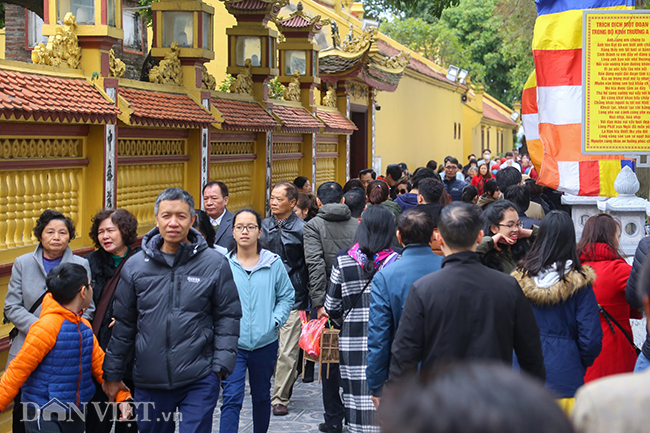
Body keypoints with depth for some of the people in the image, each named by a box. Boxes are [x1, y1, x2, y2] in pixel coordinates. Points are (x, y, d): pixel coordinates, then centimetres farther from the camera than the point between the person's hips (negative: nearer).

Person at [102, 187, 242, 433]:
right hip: (149, 381, 3)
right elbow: (123, 323, 11)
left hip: (199, 379, -3)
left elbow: (228, 317, 2)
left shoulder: (215, 264, -2)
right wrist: (113, 374, 12)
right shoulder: (135, 266, 4)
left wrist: (221, 365, -6)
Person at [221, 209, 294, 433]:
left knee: (261, 396, 18)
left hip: (265, 343, 2)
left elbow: (287, 296, 9)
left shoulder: (273, 263, 0)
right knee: (231, 399, -11)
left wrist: (275, 321, -4)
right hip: (233, 343, -2)